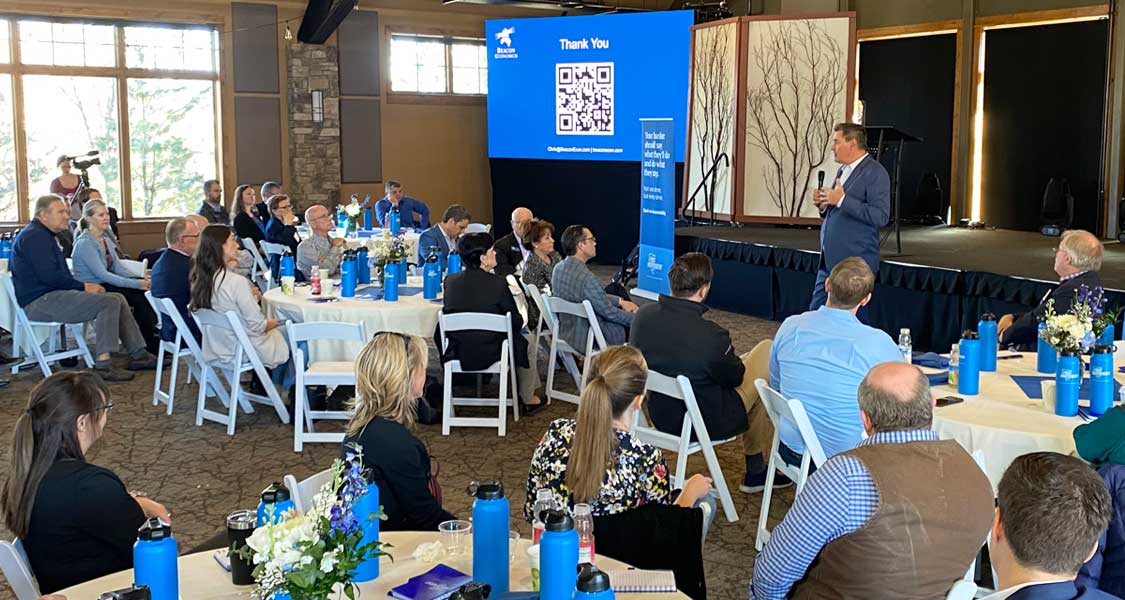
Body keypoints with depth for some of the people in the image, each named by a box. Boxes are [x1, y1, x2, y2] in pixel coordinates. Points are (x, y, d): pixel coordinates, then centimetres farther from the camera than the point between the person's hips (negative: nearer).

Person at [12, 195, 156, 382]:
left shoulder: (43, 235, 23)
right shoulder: (34, 236, -12)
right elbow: (49, 276, -21)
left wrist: (83, 287, 5)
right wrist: (83, 287, -13)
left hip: (50, 295, 11)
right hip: (40, 302, -11)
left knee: (118, 299, 6)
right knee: (109, 302, -23)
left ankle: (138, 355, 4)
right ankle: (102, 365, -25)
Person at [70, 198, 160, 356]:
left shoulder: (106, 239, 13)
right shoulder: (84, 243, -13)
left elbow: (118, 266, 8)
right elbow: (102, 274, -22)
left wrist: (140, 278, -11)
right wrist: (135, 284, -27)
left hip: (106, 284, 8)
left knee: (144, 289, -17)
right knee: (138, 297, -24)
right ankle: (152, 344, -14)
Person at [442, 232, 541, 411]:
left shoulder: (450, 281, -5)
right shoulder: (497, 283, -17)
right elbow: (517, 323, -8)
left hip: (457, 354, 5)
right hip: (489, 355, -4)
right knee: (522, 342, 26)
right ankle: (528, 399, 40)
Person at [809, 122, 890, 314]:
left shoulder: (875, 173, -11)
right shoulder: (842, 171, 17)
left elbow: (881, 216, -21)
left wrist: (842, 200, -22)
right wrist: (823, 206, 4)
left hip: (855, 263, -8)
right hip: (829, 260, 9)